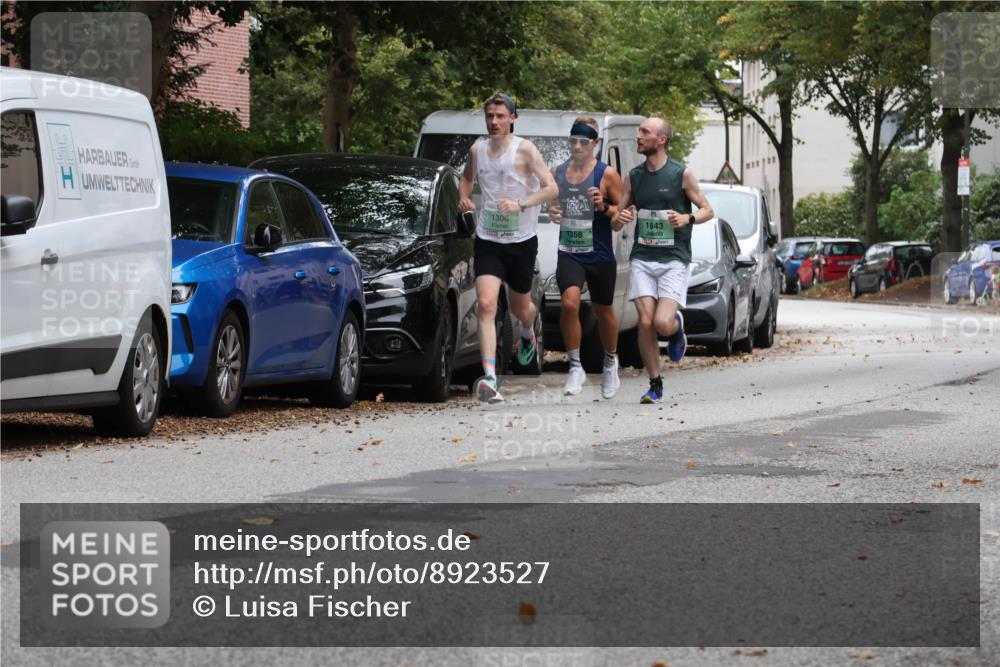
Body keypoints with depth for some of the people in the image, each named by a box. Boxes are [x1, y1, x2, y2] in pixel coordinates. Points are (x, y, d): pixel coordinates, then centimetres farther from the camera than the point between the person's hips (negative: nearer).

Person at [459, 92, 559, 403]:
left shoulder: (524, 150, -8)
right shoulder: (477, 150, 5)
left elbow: (551, 188, -11)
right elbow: (467, 177, 25)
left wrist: (520, 204, -26)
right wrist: (463, 197, 3)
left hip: (521, 240, -2)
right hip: (487, 240, 2)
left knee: (521, 307, 15)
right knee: (486, 305, -18)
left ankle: (527, 333, 55)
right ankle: (489, 378, -27)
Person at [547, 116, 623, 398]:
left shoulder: (607, 174, -6)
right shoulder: (557, 172, 6)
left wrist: (604, 207, -22)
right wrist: (552, 212, -2)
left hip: (600, 255, -2)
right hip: (569, 253, 2)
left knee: (603, 311, 14)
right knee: (570, 303, -21)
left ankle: (611, 363, 39)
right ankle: (575, 367, -11)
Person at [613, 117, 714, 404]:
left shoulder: (682, 174, -1)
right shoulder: (633, 177, 10)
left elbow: (708, 210, 5)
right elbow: (615, 224, 14)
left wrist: (687, 218, -16)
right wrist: (620, 219, -11)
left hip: (674, 260, -3)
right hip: (642, 259, 3)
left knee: (663, 323, -18)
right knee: (645, 323, -9)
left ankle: (677, 325, 20)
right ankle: (655, 385, 5)